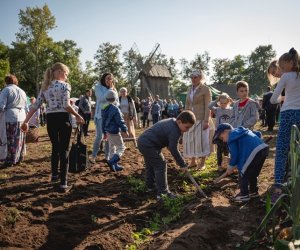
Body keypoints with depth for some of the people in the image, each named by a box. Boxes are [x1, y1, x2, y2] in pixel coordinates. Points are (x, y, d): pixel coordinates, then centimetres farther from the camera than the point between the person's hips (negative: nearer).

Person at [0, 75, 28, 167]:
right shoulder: (22, 91, 16)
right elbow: (26, 108, 19)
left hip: (11, 118, -6)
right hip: (22, 117, 6)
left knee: (11, 140, -2)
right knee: (20, 140, 12)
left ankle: (10, 161, 2)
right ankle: (19, 159, 19)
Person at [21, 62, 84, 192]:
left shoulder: (45, 87, 12)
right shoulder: (65, 85, -5)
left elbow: (35, 105, 6)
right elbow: (66, 106, -17)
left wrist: (26, 121, 6)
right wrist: (78, 116, -6)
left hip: (50, 120, 6)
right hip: (62, 119, -5)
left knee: (55, 148, 23)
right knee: (64, 150, -2)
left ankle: (54, 175, 38)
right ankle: (63, 184, -4)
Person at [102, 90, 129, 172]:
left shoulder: (104, 109, 8)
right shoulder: (115, 109, -19)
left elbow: (103, 122, 15)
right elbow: (120, 121, -18)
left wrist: (104, 132, 23)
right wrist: (125, 130, -7)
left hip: (108, 132, 9)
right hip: (114, 132, -9)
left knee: (112, 148, 16)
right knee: (121, 147, 1)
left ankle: (114, 165, 21)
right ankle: (112, 161, -14)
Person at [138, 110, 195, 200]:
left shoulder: (171, 121, 8)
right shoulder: (175, 131, -22)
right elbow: (173, 149, -18)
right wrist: (182, 164, -9)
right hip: (148, 145, -11)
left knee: (151, 165, 24)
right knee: (160, 165, -7)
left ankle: (150, 186, 39)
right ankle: (162, 193, -5)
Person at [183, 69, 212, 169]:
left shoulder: (205, 89, -6)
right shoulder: (190, 89, 12)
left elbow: (208, 106, -10)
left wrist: (206, 121, -16)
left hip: (201, 119, -6)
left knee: (201, 139, -1)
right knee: (190, 140, 8)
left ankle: (202, 162, 11)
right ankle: (193, 161, 20)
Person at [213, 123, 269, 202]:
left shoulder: (231, 137, 3)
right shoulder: (242, 131, 29)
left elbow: (234, 154, 0)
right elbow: (258, 134, 33)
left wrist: (231, 166, 12)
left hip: (254, 152, -9)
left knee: (243, 173, 6)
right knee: (252, 173, 25)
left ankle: (244, 195, 12)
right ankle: (254, 192, 34)